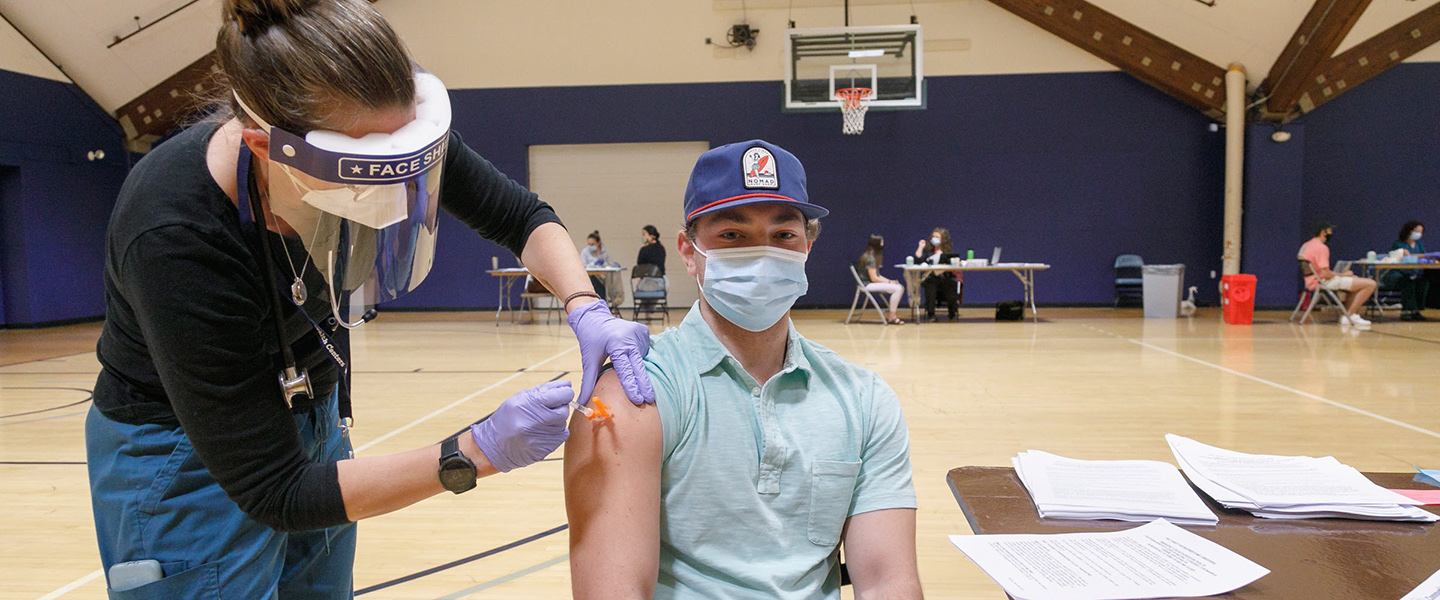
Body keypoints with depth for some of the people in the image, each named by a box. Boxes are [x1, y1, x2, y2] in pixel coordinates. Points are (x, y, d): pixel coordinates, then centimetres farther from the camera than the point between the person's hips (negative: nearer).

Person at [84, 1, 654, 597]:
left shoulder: (373, 135, -22)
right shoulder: (175, 233, -36)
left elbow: (522, 215, -7)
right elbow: (276, 494, -30)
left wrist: (586, 308, -25)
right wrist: (479, 451, -34)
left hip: (313, 422, 5)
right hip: (188, 466, -5)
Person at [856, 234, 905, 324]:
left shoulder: (873, 257, 16)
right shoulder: (870, 258, -16)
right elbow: (873, 278, -19)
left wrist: (890, 281, 4)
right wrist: (889, 282, -11)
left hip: (873, 283, 10)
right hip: (868, 285, -10)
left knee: (901, 288, 0)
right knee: (897, 289, -22)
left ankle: (889, 315, 0)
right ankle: (892, 316, -13)